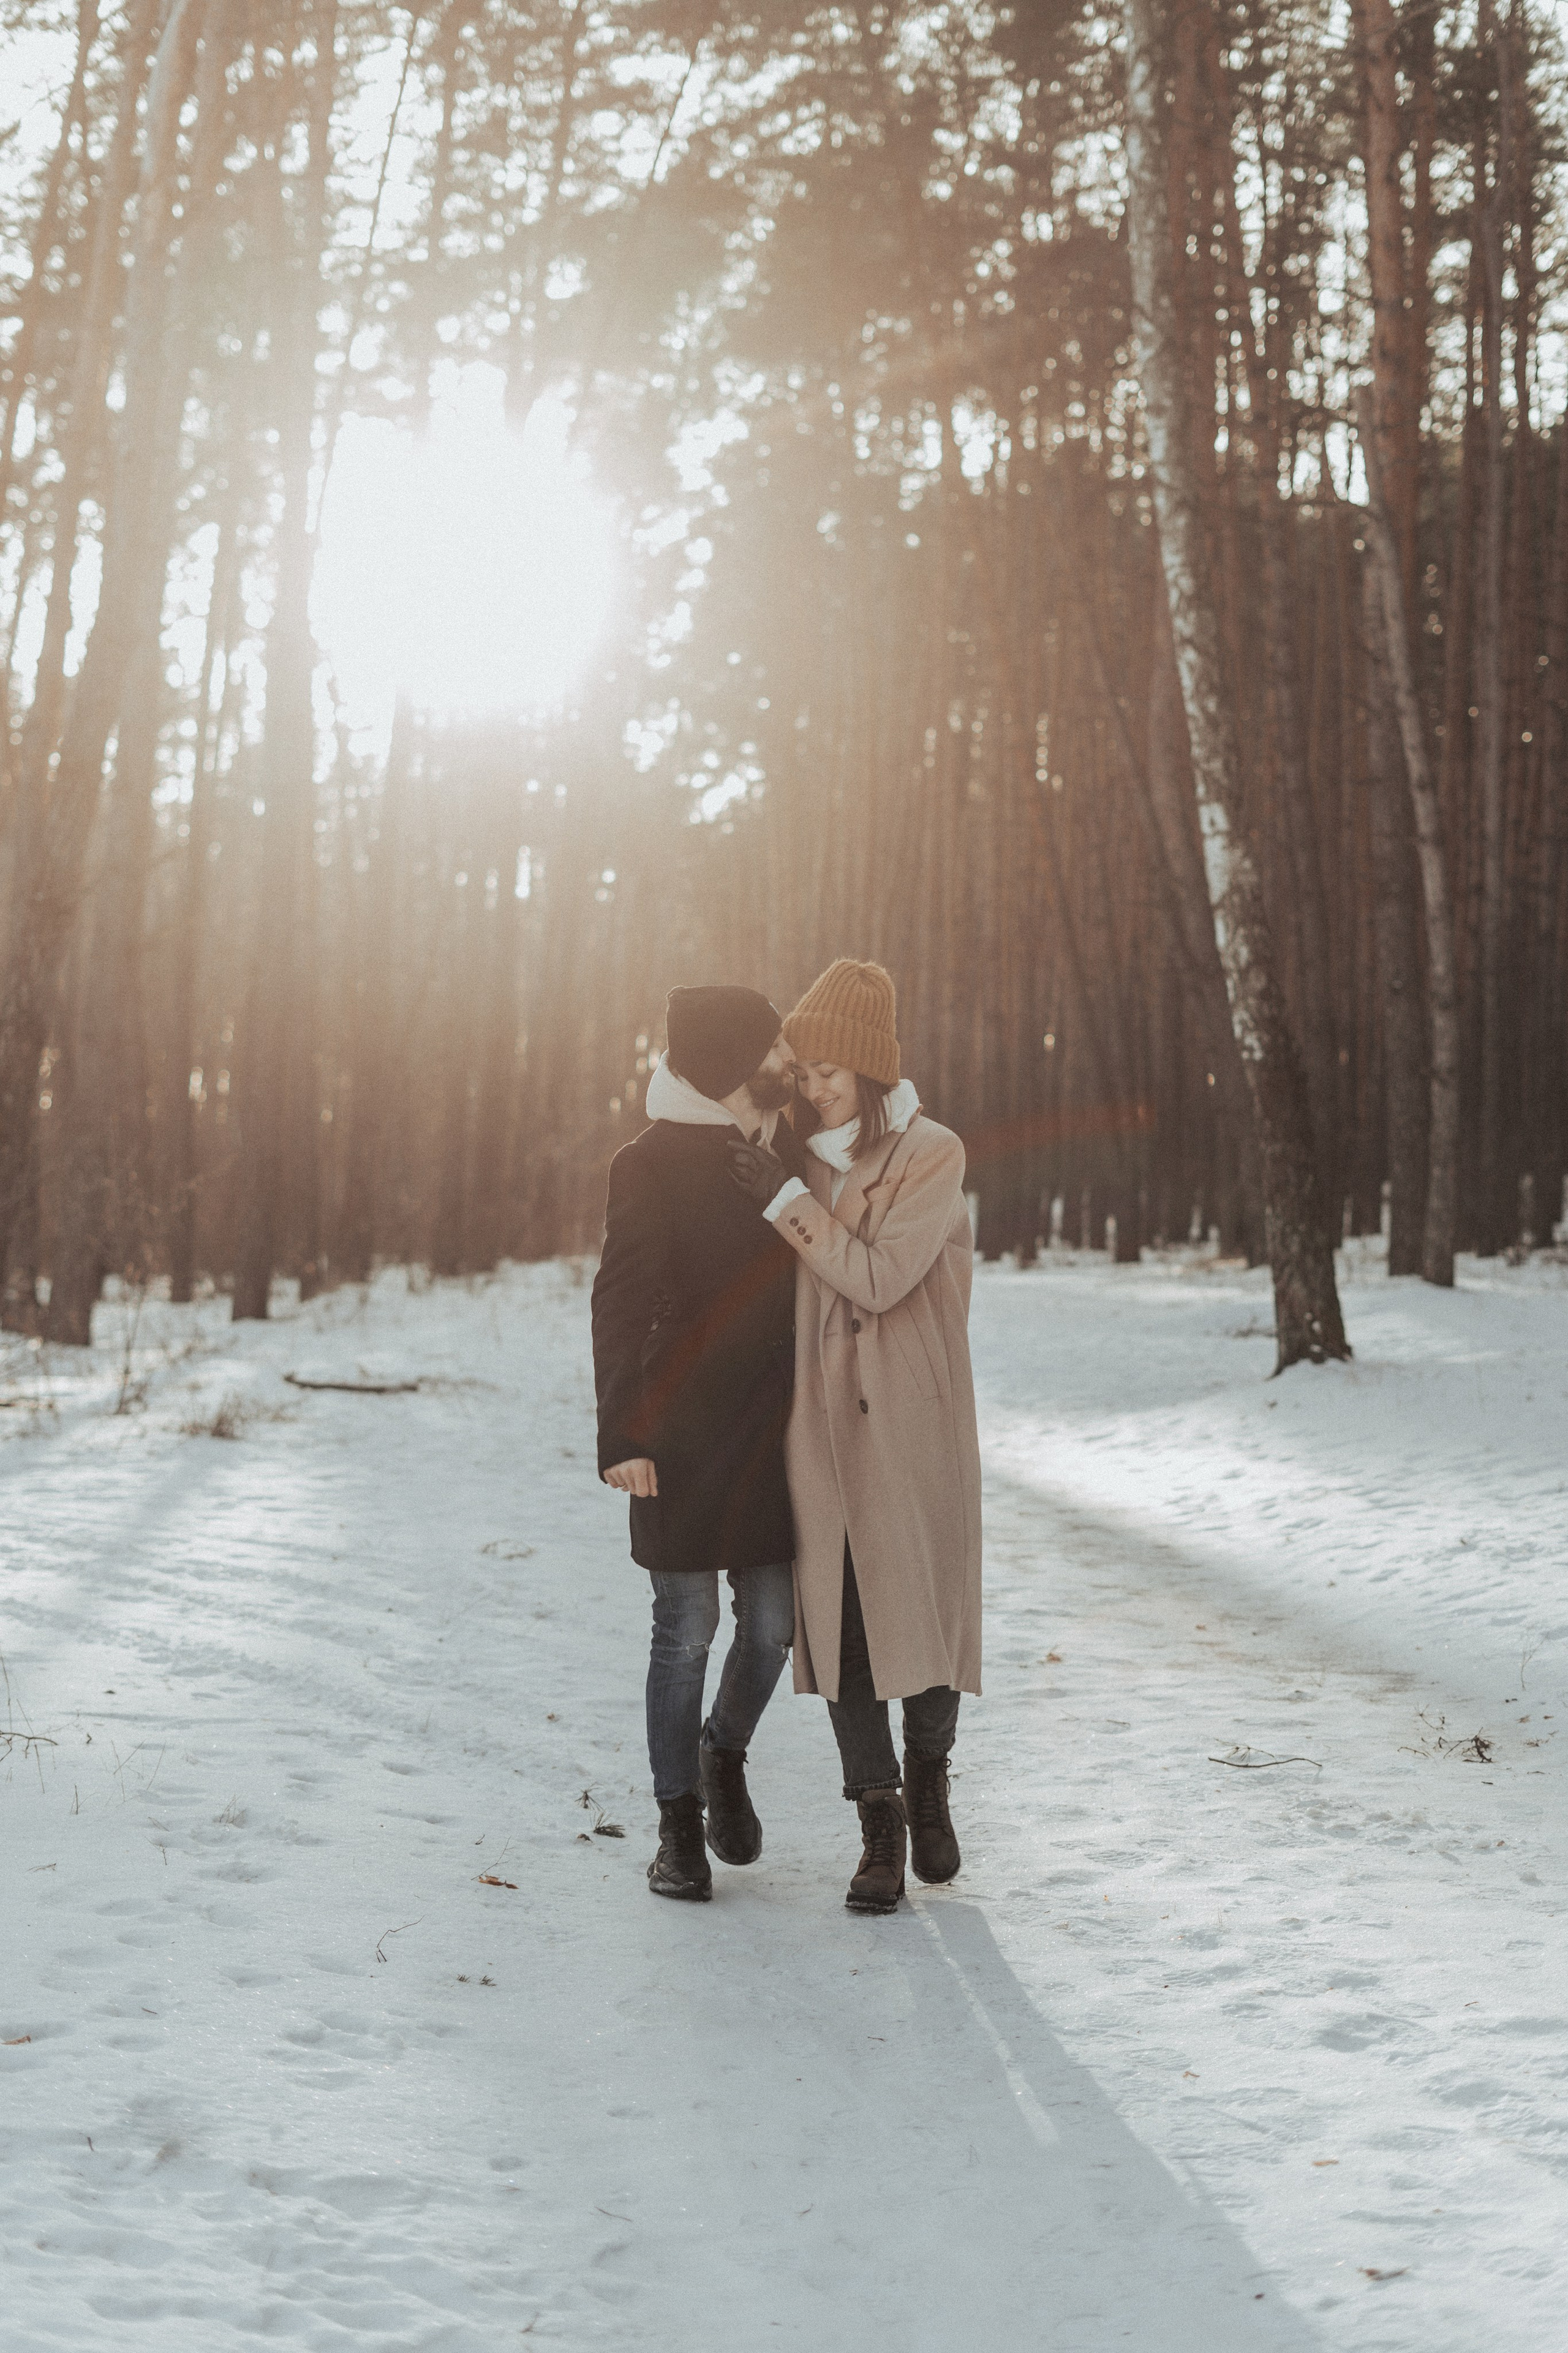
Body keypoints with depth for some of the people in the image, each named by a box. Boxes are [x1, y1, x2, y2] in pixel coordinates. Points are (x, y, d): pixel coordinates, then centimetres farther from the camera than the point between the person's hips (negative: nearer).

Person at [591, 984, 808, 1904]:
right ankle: (680, 1825, 14)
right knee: (687, 1632, 0)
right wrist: (622, 1435, -21)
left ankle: (725, 1755, 35)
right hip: (685, 1433, -5)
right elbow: (621, 1302, -13)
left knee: (773, 1626, 7)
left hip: (775, 1429, 5)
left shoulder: (789, 1146, 9)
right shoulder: (654, 1162, -9)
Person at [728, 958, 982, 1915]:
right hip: (823, 1420, 4)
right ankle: (881, 1829, 8)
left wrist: (786, 1199, -16)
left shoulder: (933, 1156, -7)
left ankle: (929, 1781, 30)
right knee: (839, 1615, 1)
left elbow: (880, 1279, -18)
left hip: (913, 1423, -4)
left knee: (924, 1609, 5)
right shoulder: (807, 1157, 8)